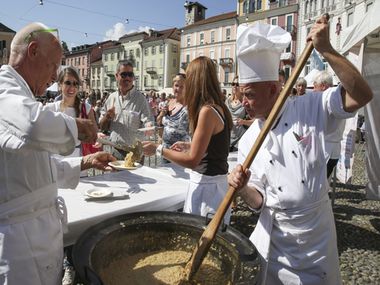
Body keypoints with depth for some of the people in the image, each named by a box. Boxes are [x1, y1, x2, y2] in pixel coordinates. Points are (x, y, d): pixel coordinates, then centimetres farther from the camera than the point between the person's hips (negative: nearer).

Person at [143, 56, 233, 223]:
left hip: (207, 184, -9)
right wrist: (188, 145, 22)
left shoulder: (207, 110, -21)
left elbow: (192, 160, -19)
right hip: (211, 179, 9)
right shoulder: (218, 107, 6)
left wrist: (158, 149, -11)